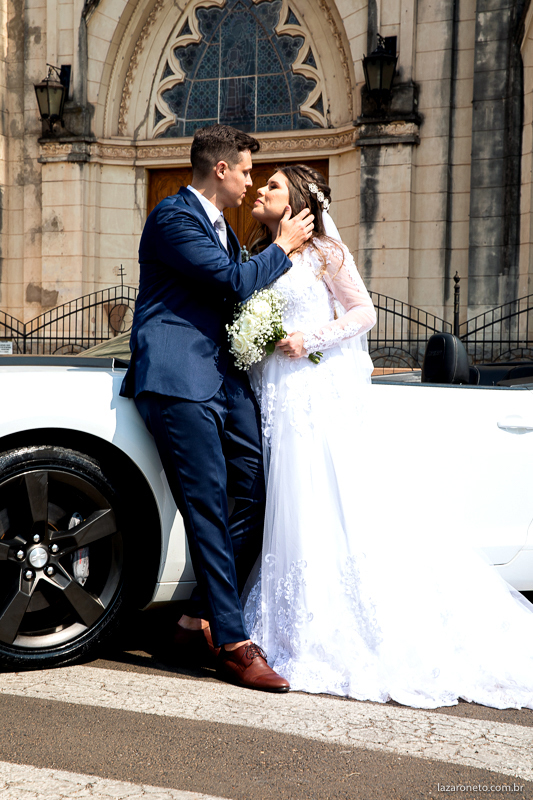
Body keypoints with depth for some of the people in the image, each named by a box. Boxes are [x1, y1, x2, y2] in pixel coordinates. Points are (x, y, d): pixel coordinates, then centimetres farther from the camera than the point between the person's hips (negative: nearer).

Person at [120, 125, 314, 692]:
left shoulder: (222, 227, 23)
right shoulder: (173, 217, -7)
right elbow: (234, 282, -15)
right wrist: (282, 247, -1)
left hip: (224, 378, 9)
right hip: (177, 379, -9)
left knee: (258, 499, 1)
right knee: (209, 511, -11)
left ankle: (198, 620, 11)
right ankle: (234, 646, -9)